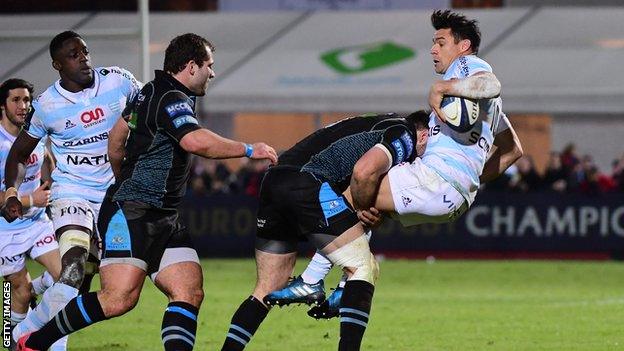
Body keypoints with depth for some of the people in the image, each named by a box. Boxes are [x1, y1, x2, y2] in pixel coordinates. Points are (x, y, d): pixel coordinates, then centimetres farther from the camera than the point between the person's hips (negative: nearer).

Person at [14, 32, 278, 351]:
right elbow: (196, 142, -32)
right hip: (130, 214, -11)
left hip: (163, 218, 11)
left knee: (190, 293, -4)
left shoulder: (150, 93, 18)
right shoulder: (171, 100, -14)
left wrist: (124, 179, 45)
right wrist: (248, 150, -20)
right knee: (121, 298, -19)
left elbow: (116, 141, 29)